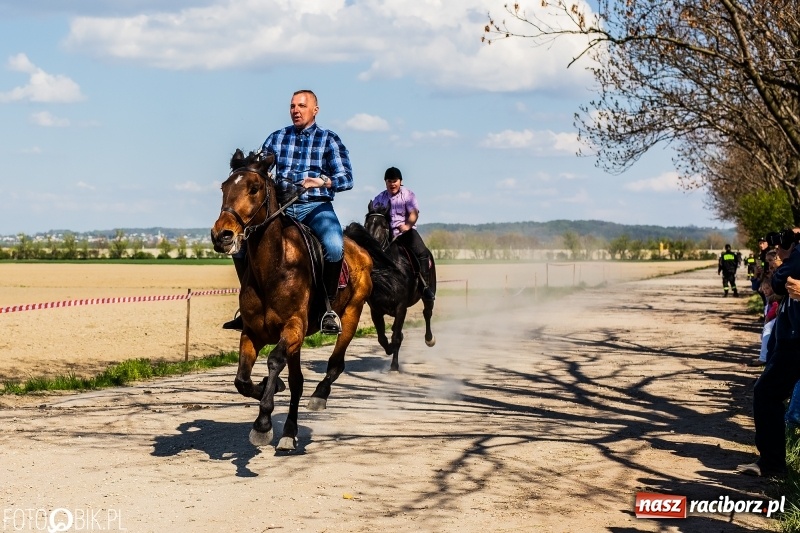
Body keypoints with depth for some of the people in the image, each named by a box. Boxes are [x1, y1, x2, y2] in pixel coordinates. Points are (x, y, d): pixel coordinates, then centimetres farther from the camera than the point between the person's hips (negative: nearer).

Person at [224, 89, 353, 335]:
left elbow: (346, 178, -4)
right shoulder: (277, 138, 14)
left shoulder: (329, 140, 5)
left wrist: (324, 181, -24)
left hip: (316, 207, -4)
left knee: (334, 247, -34)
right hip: (281, 207, 4)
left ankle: (329, 307, -15)